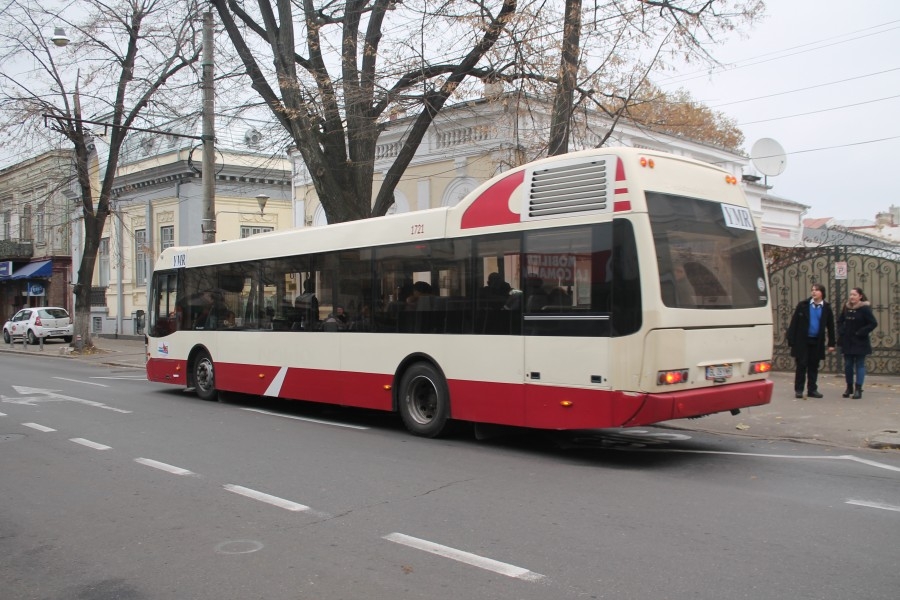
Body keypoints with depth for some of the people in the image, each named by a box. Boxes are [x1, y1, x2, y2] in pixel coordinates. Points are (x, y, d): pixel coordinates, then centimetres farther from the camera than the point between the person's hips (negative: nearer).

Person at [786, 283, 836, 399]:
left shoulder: (827, 308, 3)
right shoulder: (803, 305, -2)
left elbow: (830, 327, 7)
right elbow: (794, 323, -3)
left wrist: (831, 344, 4)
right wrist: (791, 340, -8)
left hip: (817, 342, 2)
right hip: (802, 341, -2)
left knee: (814, 366, 9)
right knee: (801, 365, 0)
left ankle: (812, 389, 17)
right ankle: (798, 390, 6)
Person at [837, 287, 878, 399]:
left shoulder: (865, 309, -11)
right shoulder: (846, 308, 5)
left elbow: (873, 323, -15)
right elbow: (840, 321, 19)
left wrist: (861, 333, -16)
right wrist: (841, 332, 5)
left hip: (860, 342, -5)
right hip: (847, 342, 5)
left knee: (860, 365, -1)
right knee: (848, 365, 9)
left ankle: (858, 389, 0)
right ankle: (849, 387, 22)